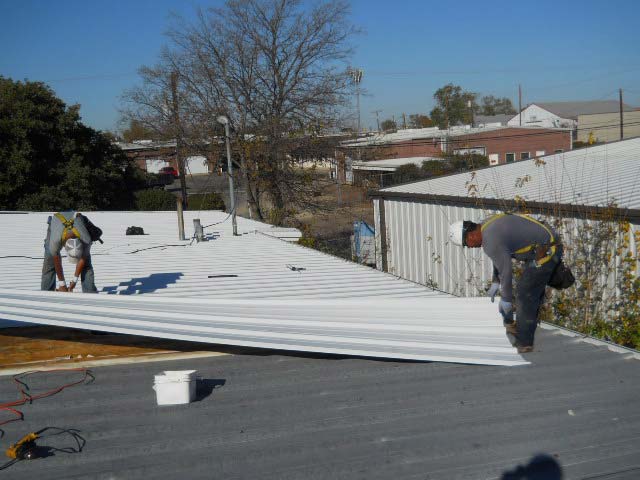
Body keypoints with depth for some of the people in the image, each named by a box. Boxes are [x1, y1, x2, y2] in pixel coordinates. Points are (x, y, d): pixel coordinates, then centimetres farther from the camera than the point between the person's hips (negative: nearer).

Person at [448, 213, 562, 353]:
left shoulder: (491, 241, -22)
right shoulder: (487, 224, 10)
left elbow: (506, 270, -17)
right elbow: (501, 257, 22)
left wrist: (505, 299, -4)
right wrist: (495, 283, 24)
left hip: (544, 253, -10)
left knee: (525, 295, -3)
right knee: (534, 294, 19)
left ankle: (523, 343, 5)